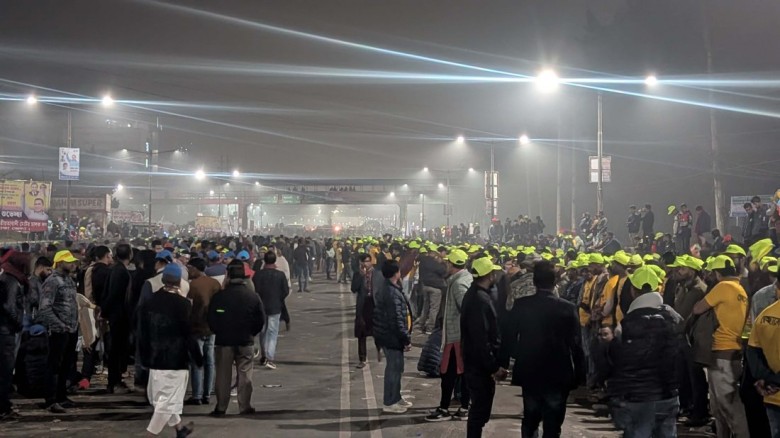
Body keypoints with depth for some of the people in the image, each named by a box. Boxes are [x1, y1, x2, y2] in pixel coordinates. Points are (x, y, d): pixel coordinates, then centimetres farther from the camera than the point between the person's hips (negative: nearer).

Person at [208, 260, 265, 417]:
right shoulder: (253, 297, -5)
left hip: (223, 340, -1)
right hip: (246, 341, 1)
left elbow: (211, 321, -4)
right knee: (245, 374, 9)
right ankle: (245, 406, 10)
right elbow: (261, 321, -1)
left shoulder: (218, 297, -10)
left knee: (223, 375, 8)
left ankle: (221, 407, 10)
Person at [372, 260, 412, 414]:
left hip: (386, 335, 10)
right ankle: (389, 403, 7)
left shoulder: (385, 290, 11)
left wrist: (405, 337, 20)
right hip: (392, 337, -10)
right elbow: (396, 320, -24)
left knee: (395, 367, 19)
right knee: (394, 368, -1)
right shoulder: (393, 294, -23)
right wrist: (407, 339, -18)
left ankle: (395, 398, 30)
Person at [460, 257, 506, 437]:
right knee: (481, 409, -1)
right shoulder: (481, 300, -23)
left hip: (475, 361, 10)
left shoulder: (474, 294, 10)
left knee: (479, 408, 19)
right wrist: (494, 367, -21)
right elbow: (481, 339, -26)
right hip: (481, 364, -10)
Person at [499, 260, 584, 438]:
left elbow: (509, 337, -1)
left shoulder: (520, 305, -7)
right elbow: (576, 345, -8)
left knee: (530, 420, 20)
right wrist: (579, 376, 1)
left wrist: (503, 364, 11)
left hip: (529, 374, 2)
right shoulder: (568, 308, -12)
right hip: (557, 376, -2)